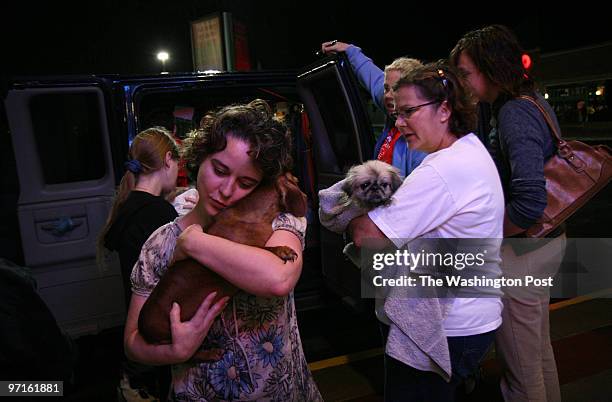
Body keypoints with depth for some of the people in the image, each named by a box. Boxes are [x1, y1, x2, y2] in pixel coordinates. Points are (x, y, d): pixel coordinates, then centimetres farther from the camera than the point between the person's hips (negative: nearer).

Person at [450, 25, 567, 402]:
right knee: (539, 349, 27)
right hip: (547, 241, 10)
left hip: (521, 253, -10)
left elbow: (529, 203, -33)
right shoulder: (534, 100, 8)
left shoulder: (514, 114, -23)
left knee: (521, 365, 7)